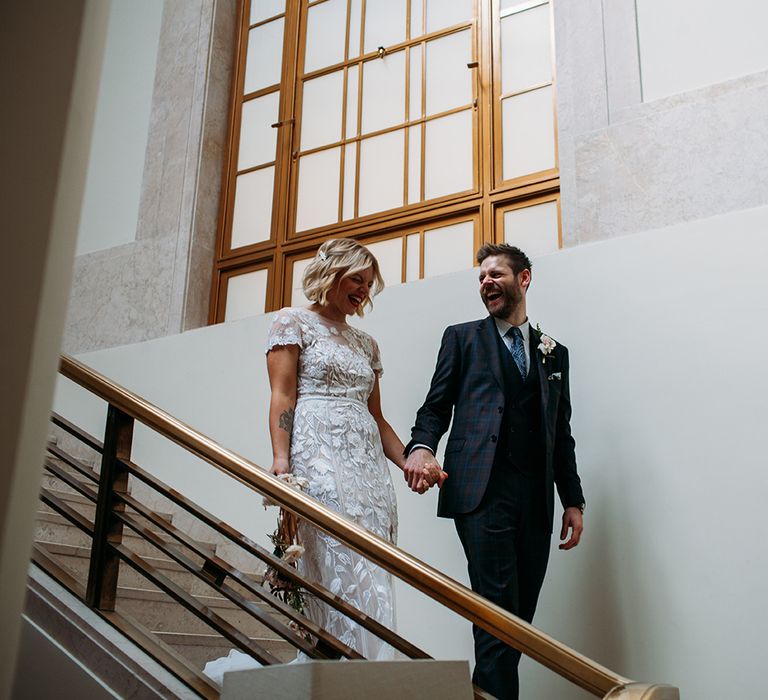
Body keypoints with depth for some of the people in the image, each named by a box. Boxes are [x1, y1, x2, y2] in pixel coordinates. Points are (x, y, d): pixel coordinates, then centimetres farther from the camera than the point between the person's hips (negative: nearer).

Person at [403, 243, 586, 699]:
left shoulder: (554, 353, 20)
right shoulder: (463, 338, 13)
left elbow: (562, 433, 18)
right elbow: (436, 407, 6)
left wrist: (574, 501, 11)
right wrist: (422, 445, -15)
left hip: (535, 498, 4)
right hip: (483, 490, -3)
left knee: (521, 616, 4)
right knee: (499, 610, -12)